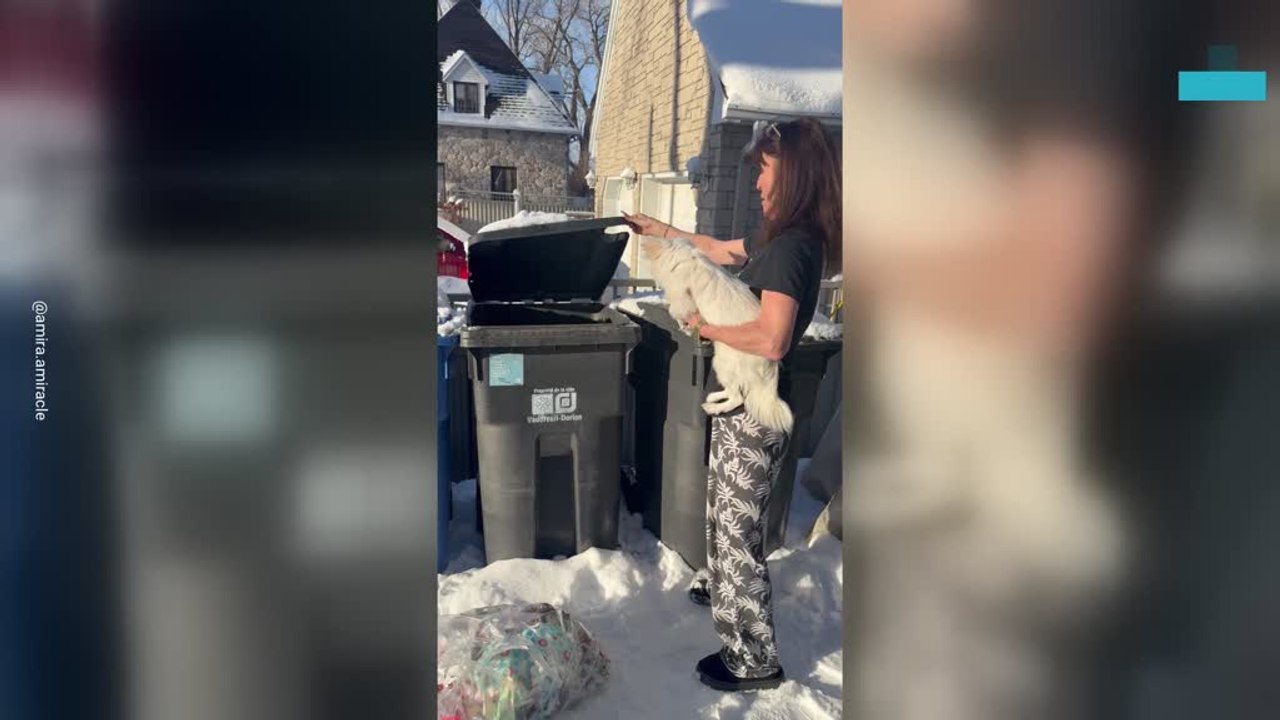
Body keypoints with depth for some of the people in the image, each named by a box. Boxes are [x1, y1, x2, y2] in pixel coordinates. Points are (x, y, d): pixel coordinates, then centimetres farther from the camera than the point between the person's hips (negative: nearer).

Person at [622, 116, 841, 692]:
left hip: (753, 409, -10)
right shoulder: (785, 236, 8)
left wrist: (707, 326, -17)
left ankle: (754, 661, 13)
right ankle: (719, 586, 50)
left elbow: (772, 341, -32)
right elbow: (722, 251, 25)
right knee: (724, 507, 27)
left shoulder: (791, 246, -23)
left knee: (739, 526, 0)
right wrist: (660, 230, 31)